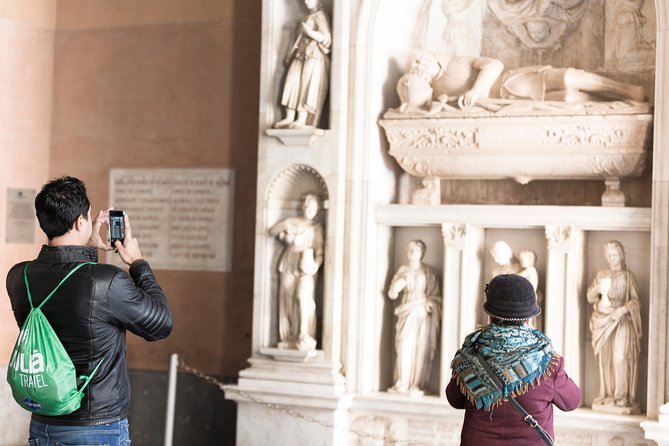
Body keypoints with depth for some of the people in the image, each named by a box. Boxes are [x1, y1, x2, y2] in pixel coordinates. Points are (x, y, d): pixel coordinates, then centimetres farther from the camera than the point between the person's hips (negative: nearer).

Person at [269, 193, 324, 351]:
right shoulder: (292, 221, 16)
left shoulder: (317, 228, 12)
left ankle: (304, 337, -18)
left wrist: (316, 265, -11)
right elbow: (272, 231, 14)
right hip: (288, 265, 3)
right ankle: (289, 339, 3)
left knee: (303, 297, -21)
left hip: (306, 267, -2)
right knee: (287, 301, -2)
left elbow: (320, 250, 6)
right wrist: (283, 229, -4)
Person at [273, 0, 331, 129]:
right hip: (300, 56, 8)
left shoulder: (320, 17, -2)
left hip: (314, 57, -8)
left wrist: (309, 31, -22)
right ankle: (289, 118, -3)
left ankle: (302, 120, -19)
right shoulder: (305, 19, 23)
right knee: (293, 85, -1)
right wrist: (291, 54, 15)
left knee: (309, 86, -13)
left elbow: (325, 38, -12)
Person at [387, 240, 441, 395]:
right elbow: (392, 293, 5)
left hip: (422, 315, -1)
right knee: (404, 348, -8)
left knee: (421, 349, -7)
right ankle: (402, 384, -3)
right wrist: (401, 282, -11)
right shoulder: (403, 270, 11)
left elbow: (435, 296, 7)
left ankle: (416, 385, -4)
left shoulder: (429, 272, 7)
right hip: (407, 315, 1)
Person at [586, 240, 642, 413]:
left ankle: (622, 397, -10)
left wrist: (623, 309, -19)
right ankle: (607, 395, 6)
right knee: (605, 359, 2)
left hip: (621, 321, -4)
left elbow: (635, 300, -3)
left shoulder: (628, 275, 2)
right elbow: (590, 297, 11)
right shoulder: (601, 274, 14)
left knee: (620, 357, -13)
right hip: (603, 321, 4)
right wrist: (597, 289, -10)